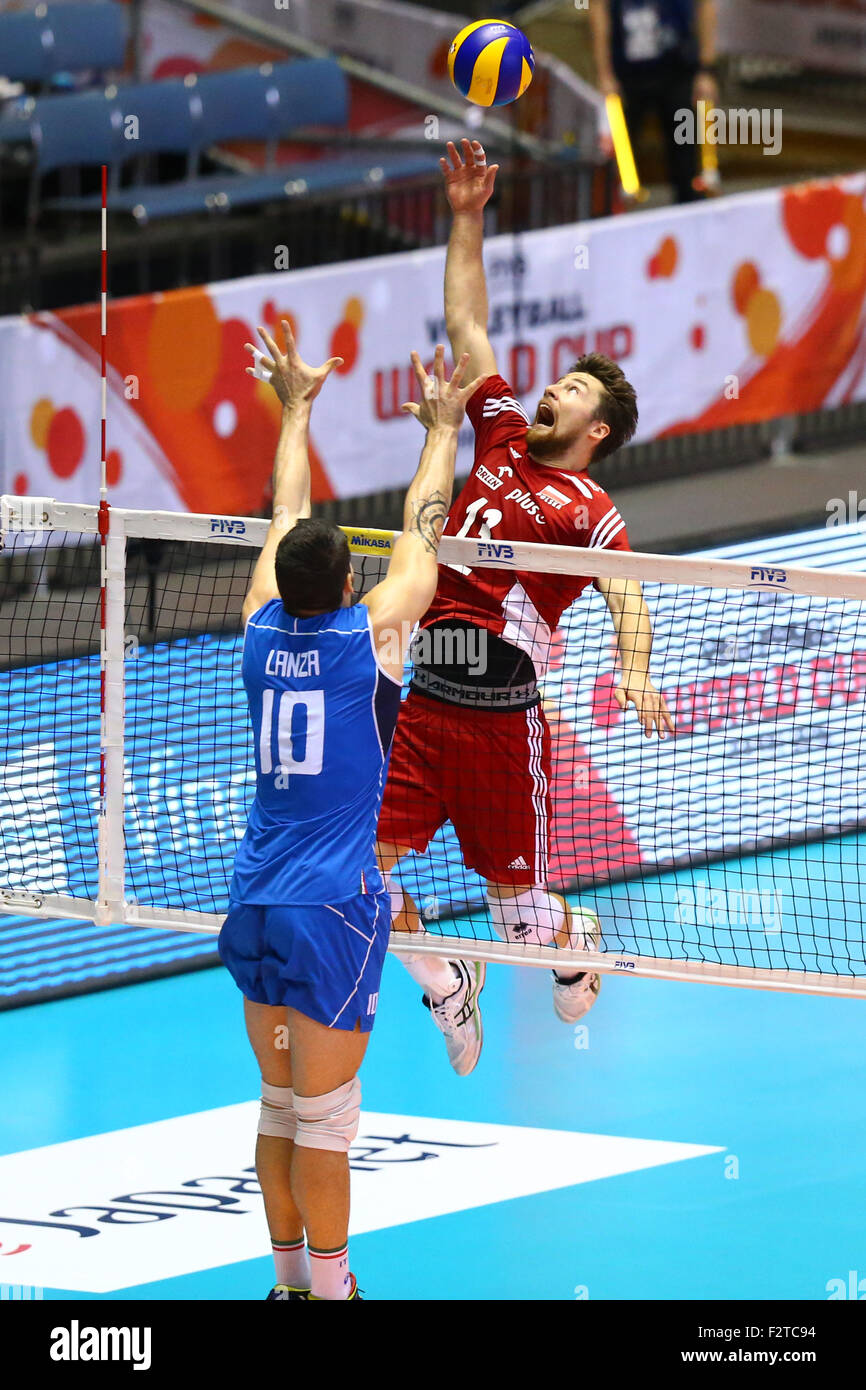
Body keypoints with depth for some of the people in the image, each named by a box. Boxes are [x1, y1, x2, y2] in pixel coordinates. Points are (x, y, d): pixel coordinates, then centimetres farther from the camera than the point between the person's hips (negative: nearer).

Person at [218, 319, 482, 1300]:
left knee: (282, 1105, 12)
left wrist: (296, 410, 31)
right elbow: (421, 529, 5)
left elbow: (288, 517, 18)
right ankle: (329, 1290, 0)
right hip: (334, 906, -5)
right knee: (324, 1115, -3)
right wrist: (442, 429, 19)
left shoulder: (262, 632, 2)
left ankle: (289, 1277, 17)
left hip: (255, 904, 5)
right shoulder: (370, 636, -9)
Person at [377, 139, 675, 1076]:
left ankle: (576, 944, 41)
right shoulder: (503, 438, 14)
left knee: (519, 909, 4)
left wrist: (634, 674, -35)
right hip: (423, 702, 5)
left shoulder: (588, 508, -2)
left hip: (503, 716, -5)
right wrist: (467, 218, 14)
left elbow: (627, 596, -16)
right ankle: (445, 988, 19)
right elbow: (466, 324, 18)